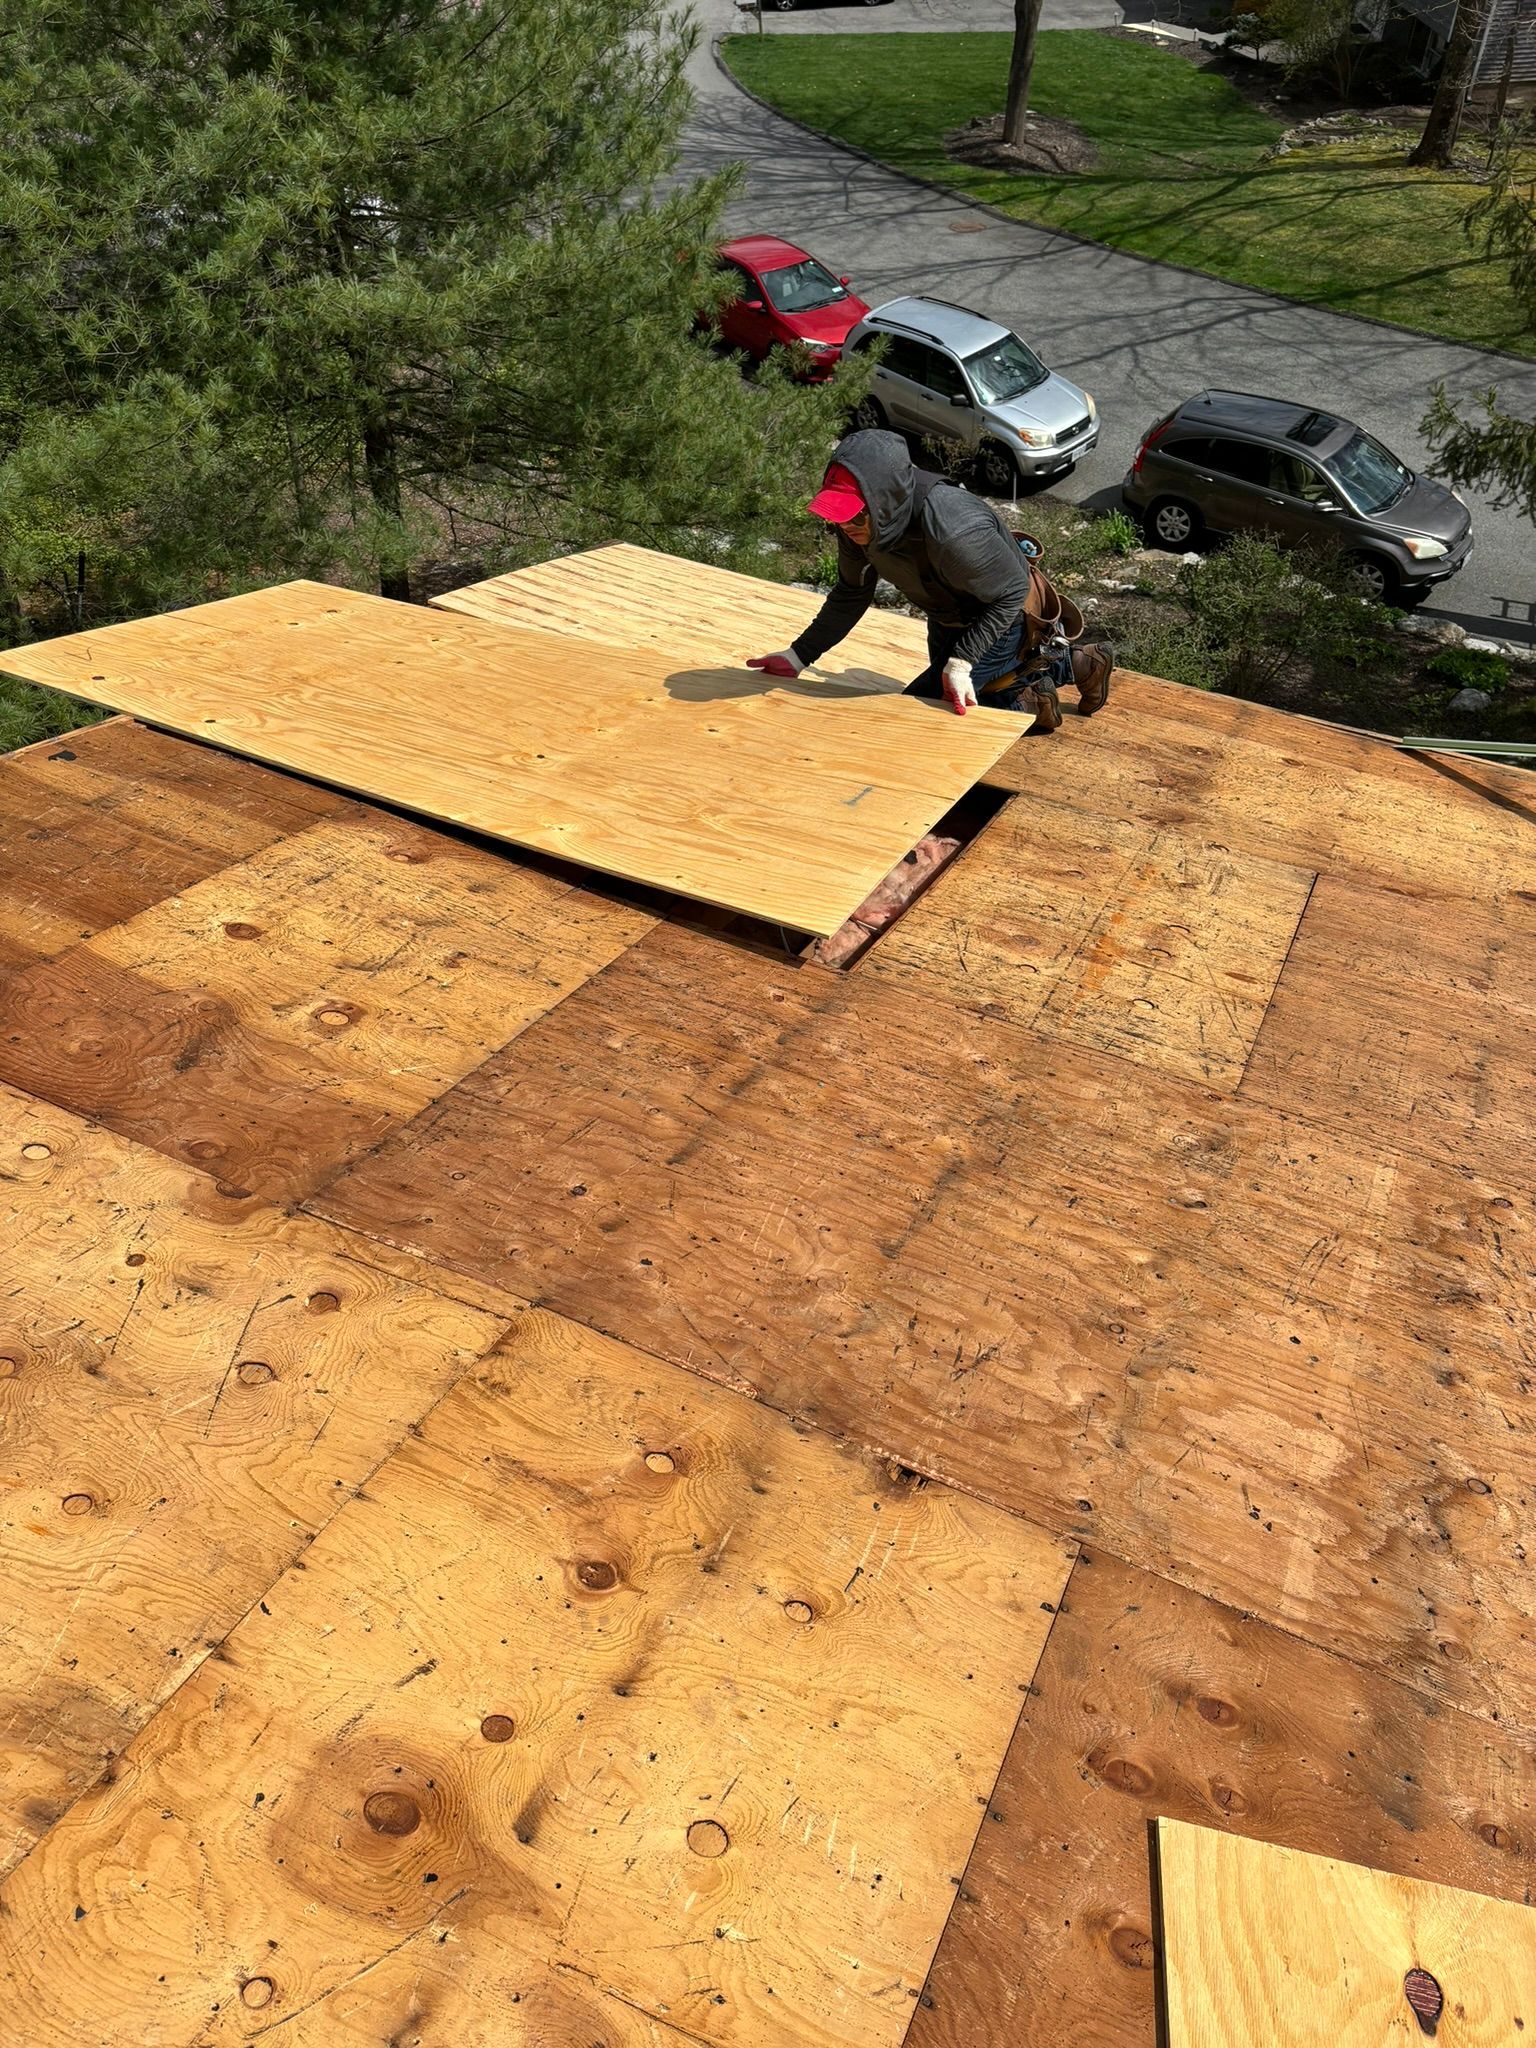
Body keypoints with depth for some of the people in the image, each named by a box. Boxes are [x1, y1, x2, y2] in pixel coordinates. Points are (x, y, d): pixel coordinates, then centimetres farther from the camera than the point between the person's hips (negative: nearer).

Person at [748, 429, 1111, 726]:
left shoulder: (952, 530, -43)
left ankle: (1026, 703, 1)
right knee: (949, 690, 30)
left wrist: (961, 661, -31)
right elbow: (850, 594, -2)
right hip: (948, 620, 8)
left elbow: (1011, 591, -28)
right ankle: (1066, 664, 33)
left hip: (1002, 623, -8)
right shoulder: (857, 523, -20)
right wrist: (799, 656, -3)